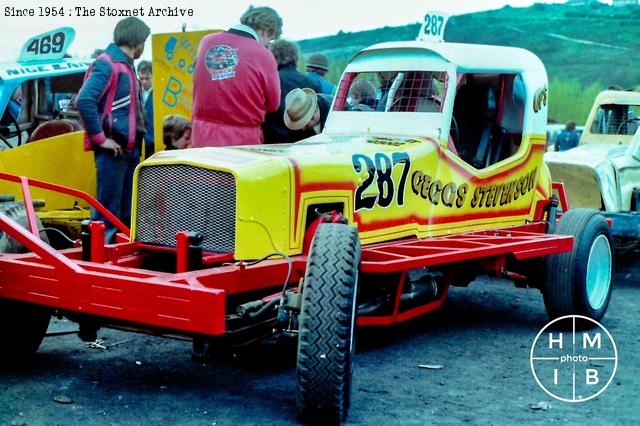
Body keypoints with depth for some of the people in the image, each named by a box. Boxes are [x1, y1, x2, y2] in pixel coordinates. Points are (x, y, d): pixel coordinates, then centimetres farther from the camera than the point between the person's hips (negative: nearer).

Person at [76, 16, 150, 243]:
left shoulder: (126, 65, 16)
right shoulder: (107, 63, -12)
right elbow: (84, 100, -23)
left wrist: (137, 139, 9)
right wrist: (100, 138, -20)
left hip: (130, 148, 9)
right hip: (113, 149, -9)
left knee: (128, 212, 15)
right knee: (108, 212, -5)